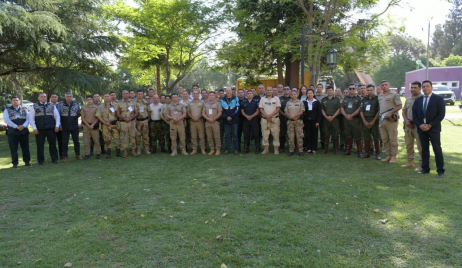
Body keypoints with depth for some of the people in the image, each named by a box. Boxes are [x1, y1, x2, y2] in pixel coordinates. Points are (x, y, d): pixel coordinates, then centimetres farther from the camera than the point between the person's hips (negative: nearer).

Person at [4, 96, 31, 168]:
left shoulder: (24, 110, 13)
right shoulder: (7, 110, 7)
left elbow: (28, 119, 4)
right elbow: (6, 120, -6)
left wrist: (23, 126, -15)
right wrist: (16, 126, -16)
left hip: (24, 131, 1)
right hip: (12, 132, -1)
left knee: (25, 148, 4)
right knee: (13, 148, 1)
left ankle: (27, 161, 11)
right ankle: (15, 163, 10)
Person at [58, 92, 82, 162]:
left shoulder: (76, 104, 5)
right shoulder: (60, 105, 1)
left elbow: (79, 114, 5)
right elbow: (58, 115, 1)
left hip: (74, 127, 1)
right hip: (65, 127, -1)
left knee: (76, 141, 8)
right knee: (65, 142, 4)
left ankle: (78, 155, 18)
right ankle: (65, 156, 11)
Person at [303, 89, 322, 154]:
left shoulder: (317, 102, 4)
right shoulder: (304, 102, 7)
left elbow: (319, 112, 1)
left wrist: (318, 122, -7)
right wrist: (302, 122, -2)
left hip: (314, 121, -1)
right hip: (307, 121, 1)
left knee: (314, 135, 1)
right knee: (308, 135, 2)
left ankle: (314, 149, 6)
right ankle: (308, 148, 9)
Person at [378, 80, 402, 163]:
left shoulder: (394, 94, -3)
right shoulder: (380, 96, 17)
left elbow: (399, 106, -9)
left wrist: (390, 113, -18)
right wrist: (380, 116, 12)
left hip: (391, 119, -7)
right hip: (382, 119, 7)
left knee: (392, 139, -3)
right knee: (385, 139, 8)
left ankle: (393, 156, 5)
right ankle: (388, 155, 17)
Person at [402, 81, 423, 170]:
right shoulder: (408, 99, 14)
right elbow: (404, 111, 15)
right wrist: (406, 121, -1)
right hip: (408, 125, 7)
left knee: (420, 146, -2)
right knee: (408, 145, 13)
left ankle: (421, 164, 4)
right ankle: (410, 162, 24)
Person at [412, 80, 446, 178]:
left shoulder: (439, 99, -2)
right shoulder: (418, 100, 11)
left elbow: (441, 114, -8)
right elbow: (414, 114, 8)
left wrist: (430, 125, -13)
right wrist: (420, 125, -7)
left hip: (434, 128, -4)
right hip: (421, 128, 4)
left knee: (437, 149, -3)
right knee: (424, 149, 8)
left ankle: (440, 171, 1)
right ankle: (425, 168, 15)